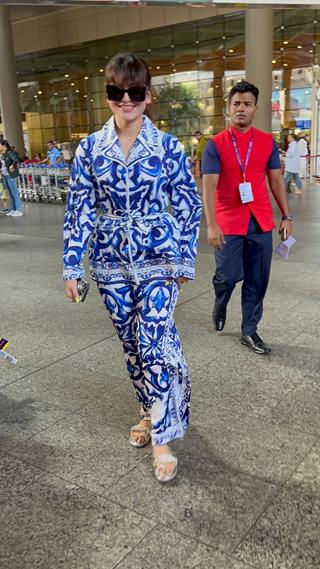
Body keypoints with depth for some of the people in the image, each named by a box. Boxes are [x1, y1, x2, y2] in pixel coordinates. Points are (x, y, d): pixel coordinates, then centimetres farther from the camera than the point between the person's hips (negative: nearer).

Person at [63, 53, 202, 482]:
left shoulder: (168, 147, -4)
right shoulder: (90, 148, 1)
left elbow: (188, 206, 0)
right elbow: (79, 210, 2)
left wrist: (186, 260, -2)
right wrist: (72, 267, -1)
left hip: (158, 258, -3)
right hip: (111, 261, 3)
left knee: (154, 344, -8)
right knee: (131, 343, 13)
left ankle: (162, 438, 8)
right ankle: (150, 411, 36)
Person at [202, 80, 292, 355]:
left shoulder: (268, 142, 6)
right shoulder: (215, 145, -3)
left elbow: (276, 180, 10)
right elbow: (209, 186, -10)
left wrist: (286, 216, 6)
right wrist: (211, 225, -19)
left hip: (261, 222, 3)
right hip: (228, 223, -3)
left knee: (257, 280, 7)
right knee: (229, 275, 1)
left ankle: (249, 332, 22)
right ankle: (220, 304, 37)